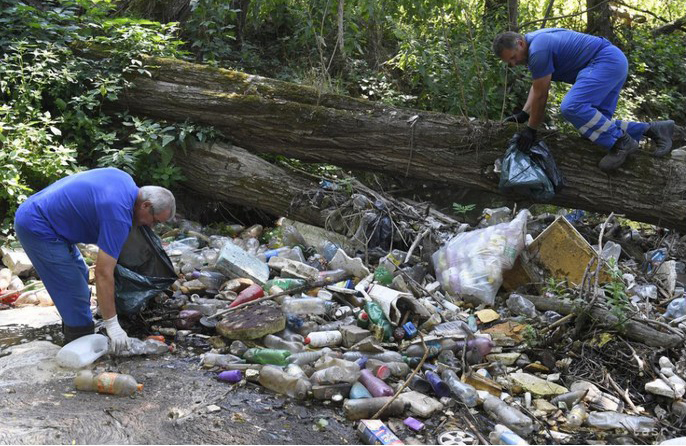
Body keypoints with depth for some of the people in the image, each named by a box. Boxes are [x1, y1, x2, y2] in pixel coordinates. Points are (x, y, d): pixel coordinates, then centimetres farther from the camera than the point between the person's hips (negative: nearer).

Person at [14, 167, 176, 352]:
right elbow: (103, 274, -26)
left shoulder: (124, 179, 1)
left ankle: (75, 338, 28)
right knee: (74, 290, -6)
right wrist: (112, 325, -21)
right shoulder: (118, 217, -25)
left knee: (80, 274, 18)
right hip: (37, 228, -10)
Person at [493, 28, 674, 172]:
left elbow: (540, 96, -15)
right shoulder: (533, 42, 11)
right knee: (594, 123, 7)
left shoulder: (538, 50, -20)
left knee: (571, 107, -27)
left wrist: (531, 130, -6)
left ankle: (621, 143, -16)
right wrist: (523, 114, 11)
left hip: (607, 60, -11)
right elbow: (537, 86, 20)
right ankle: (652, 129, 11)